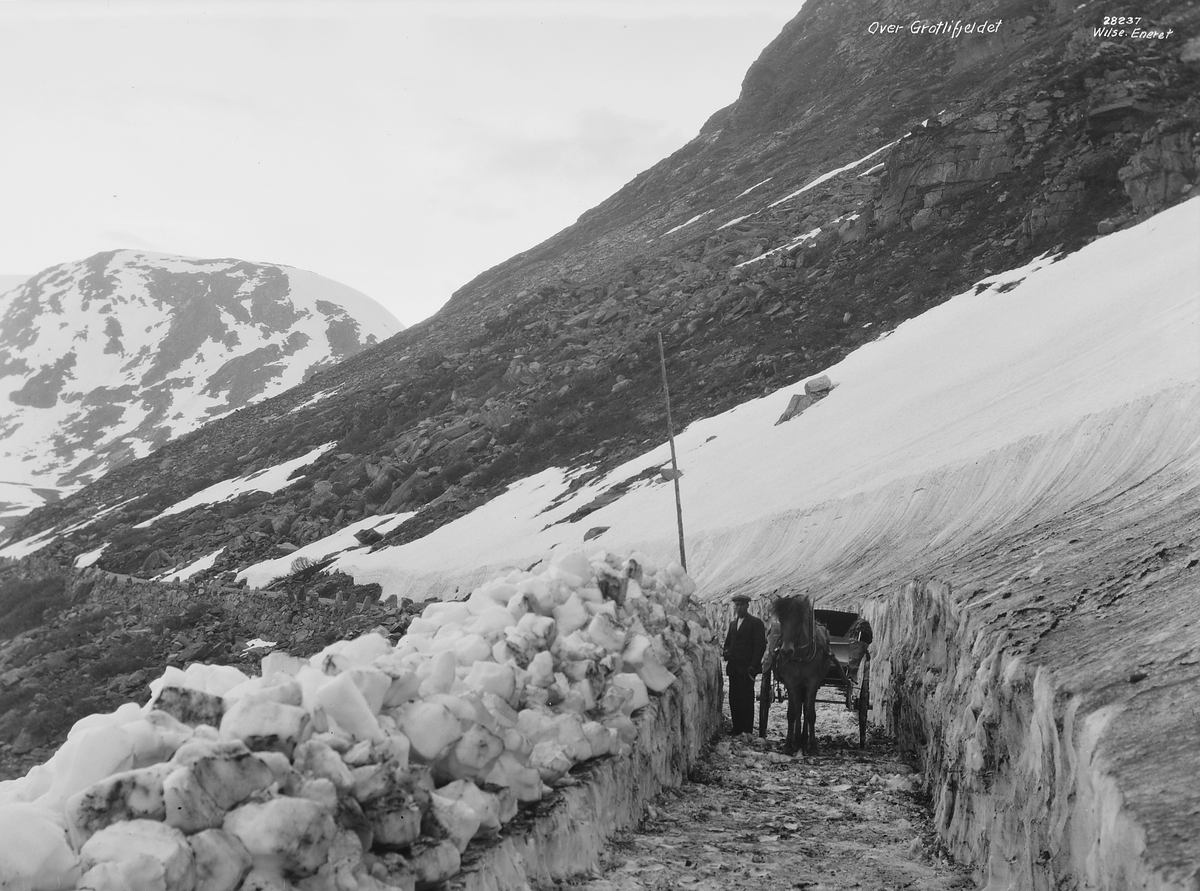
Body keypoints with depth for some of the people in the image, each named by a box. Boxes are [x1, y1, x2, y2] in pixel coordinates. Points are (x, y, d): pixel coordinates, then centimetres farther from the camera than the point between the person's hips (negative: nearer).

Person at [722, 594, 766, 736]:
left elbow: (760, 646, -8)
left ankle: (747, 731, 0)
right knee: (734, 699, 6)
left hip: (747, 667, -6)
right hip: (733, 667, 6)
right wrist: (726, 652, 1)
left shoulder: (756, 623, -2)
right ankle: (737, 729, 13)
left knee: (746, 699, -5)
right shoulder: (732, 624, 18)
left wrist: (753, 666, -15)